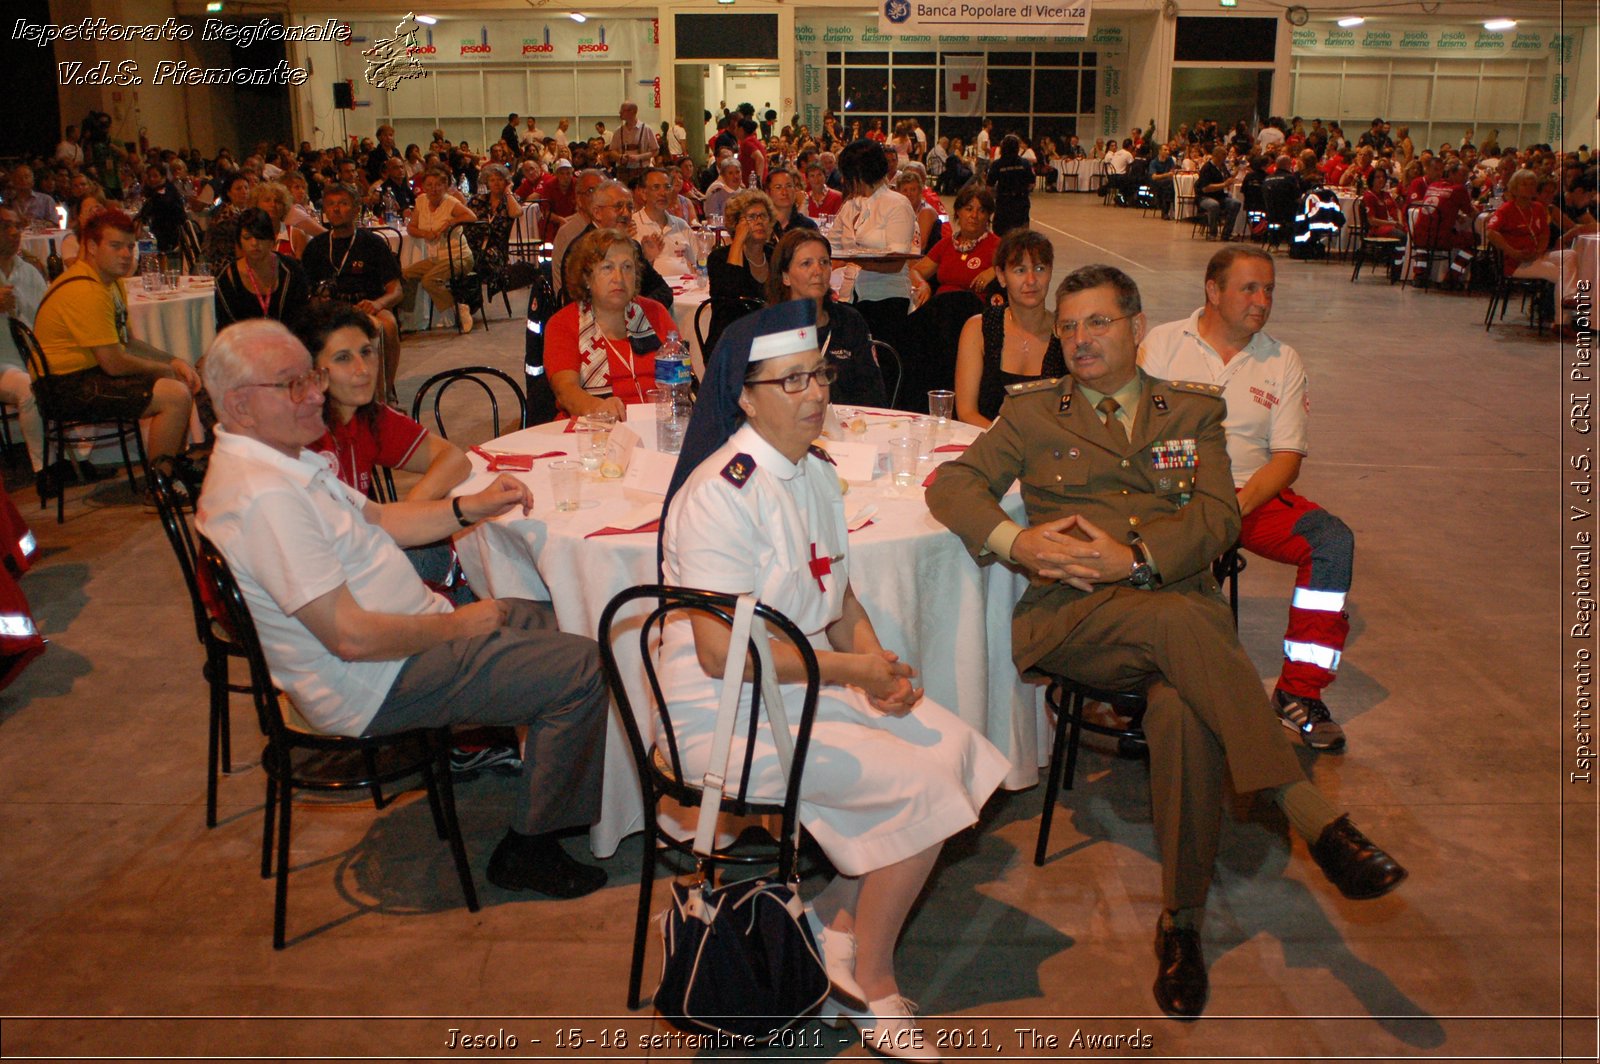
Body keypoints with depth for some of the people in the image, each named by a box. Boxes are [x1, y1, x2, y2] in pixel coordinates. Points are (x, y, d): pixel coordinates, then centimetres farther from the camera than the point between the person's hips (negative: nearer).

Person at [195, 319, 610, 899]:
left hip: (410, 630, 11)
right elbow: (352, 637, -30)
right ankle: (530, 850, -1)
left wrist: (471, 507, 4)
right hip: (378, 683, -11)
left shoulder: (282, 456, 7)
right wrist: (456, 625, -16)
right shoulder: (264, 497, -27)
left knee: (554, 621, 17)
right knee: (584, 669, -15)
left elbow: (375, 519, 18)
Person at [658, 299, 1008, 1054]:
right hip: (731, 718, -9)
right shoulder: (722, 495, -20)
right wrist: (852, 669, -19)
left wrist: (881, 666, -4)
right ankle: (870, 985, 4)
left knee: (955, 751, -6)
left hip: (814, 683, 9)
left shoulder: (815, 474, 9)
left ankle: (838, 914, 10)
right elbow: (721, 653, -24)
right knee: (922, 790, -16)